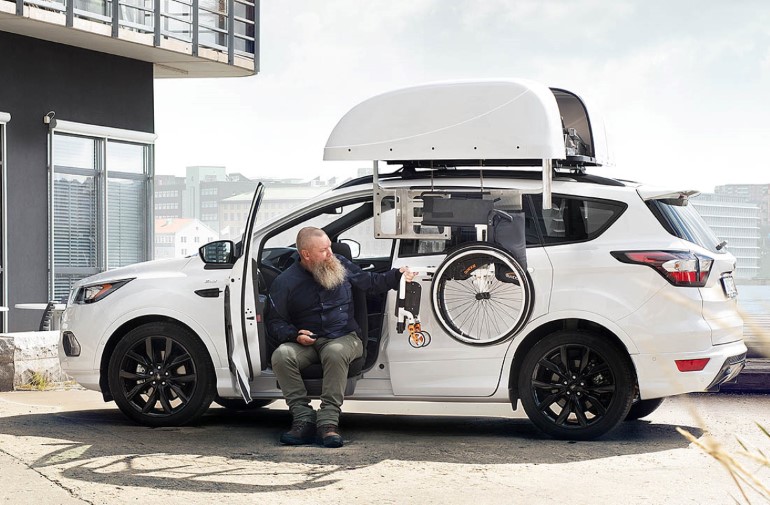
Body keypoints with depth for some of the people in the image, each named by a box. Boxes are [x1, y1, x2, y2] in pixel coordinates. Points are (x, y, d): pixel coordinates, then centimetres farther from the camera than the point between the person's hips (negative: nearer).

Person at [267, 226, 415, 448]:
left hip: (344, 338, 0)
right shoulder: (285, 282, 2)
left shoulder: (341, 265, 9)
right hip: (306, 344, 0)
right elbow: (275, 323, 6)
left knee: (335, 352, -37)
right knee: (281, 355, -31)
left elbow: (370, 282, 22)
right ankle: (304, 419, -27)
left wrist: (397, 275, 6)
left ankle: (328, 421, -36)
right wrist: (295, 335, -14)